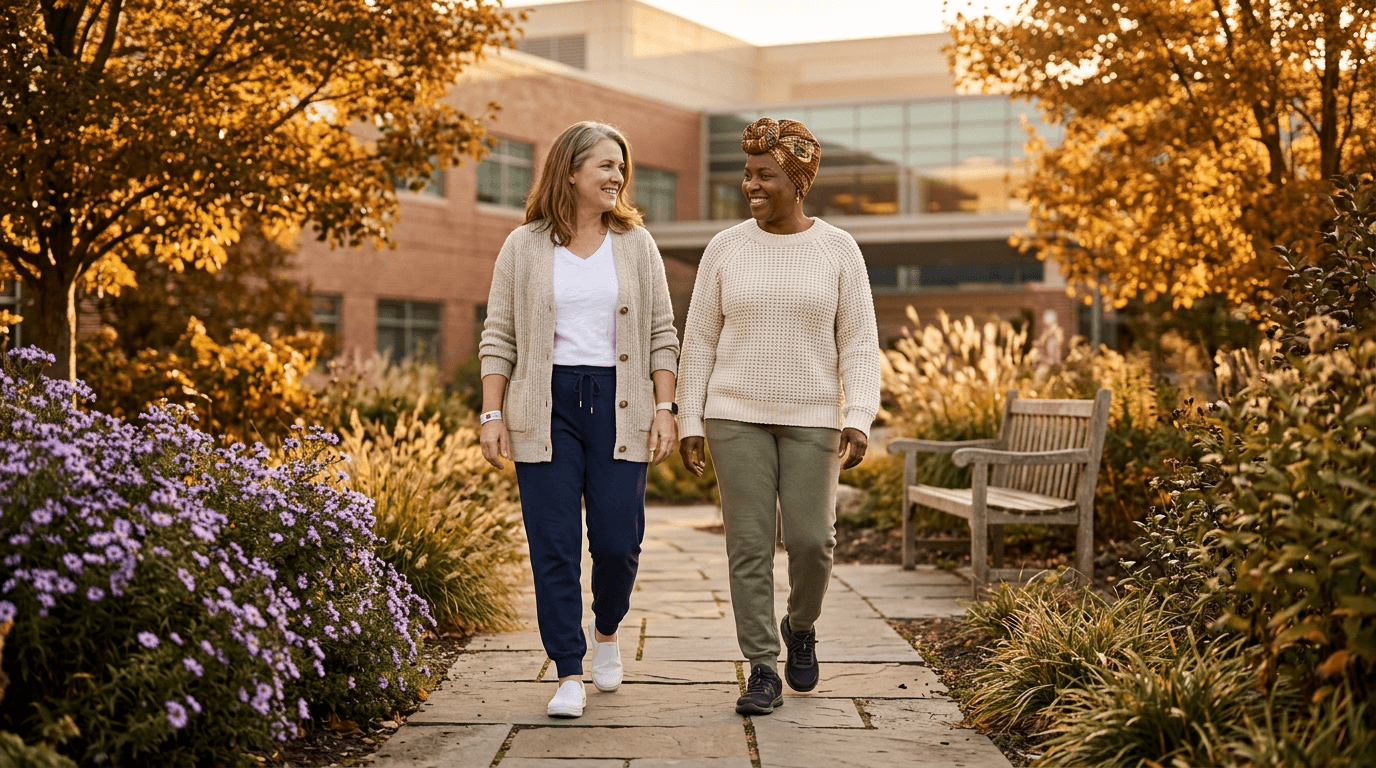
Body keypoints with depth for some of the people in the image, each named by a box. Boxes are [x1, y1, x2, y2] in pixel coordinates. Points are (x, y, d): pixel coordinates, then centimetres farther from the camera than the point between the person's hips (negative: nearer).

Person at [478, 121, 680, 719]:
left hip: (617, 404, 1)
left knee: (617, 540, -2)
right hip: (545, 406, -1)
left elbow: (661, 334, 8)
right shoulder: (524, 247, 5)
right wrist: (492, 414, -3)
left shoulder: (636, 244, 8)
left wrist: (665, 408, 0)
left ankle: (607, 629, 30)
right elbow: (499, 336, 4)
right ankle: (569, 674, 7)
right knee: (554, 545, -2)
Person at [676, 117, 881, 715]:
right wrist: (690, 424, -1)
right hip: (737, 416, 0)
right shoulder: (724, 249, 1)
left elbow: (859, 344, -2)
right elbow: (700, 341, 3)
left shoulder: (838, 250, -1)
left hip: (810, 419, 0)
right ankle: (763, 671, 5)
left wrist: (858, 421, -13)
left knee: (811, 540, -7)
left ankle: (800, 625, 23)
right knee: (749, 543, -4)